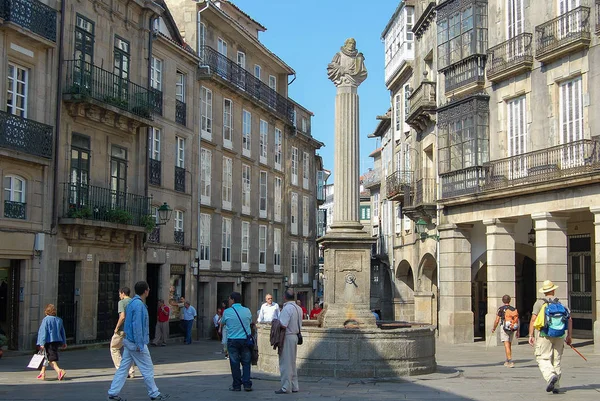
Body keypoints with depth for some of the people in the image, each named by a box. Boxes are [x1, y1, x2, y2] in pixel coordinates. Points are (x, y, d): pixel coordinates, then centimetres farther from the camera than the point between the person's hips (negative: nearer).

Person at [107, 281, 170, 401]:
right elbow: (137, 326, -22)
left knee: (123, 367, 9)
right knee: (147, 369, 1)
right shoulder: (139, 304, -18)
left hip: (128, 341, 10)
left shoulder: (132, 303, 12)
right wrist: (139, 345, -20)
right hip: (135, 342, -10)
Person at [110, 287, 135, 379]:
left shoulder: (121, 302, -9)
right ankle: (131, 372, 12)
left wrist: (117, 328, -11)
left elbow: (122, 317, -20)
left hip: (122, 330, -6)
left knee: (114, 348, 9)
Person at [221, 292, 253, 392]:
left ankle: (236, 386, 10)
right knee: (246, 362, 9)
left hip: (232, 340, -1)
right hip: (245, 339, 2)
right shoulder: (247, 311, 0)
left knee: (234, 363, 6)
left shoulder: (227, 312, -5)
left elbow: (222, 323, 11)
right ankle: (247, 384, 5)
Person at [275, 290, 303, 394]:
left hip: (287, 337, -9)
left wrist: (277, 322, -5)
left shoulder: (287, 308, -17)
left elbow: (283, 325, -23)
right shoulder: (298, 308, 11)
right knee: (292, 363, 16)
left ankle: (286, 387, -1)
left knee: (285, 363, -3)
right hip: (295, 336, 9)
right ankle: (294, 386, 20)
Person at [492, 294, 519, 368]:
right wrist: (517, 331, 15)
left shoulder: (501, 309, -4)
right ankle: (507, 361, 25)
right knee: (509, 345, 17)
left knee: (507, 345, -9)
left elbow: (497, 321, -4)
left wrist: (494, 328, 11)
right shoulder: (514, 309, 7)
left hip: (504, 328, -5)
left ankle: (510, 361, -20)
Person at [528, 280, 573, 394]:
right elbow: (569, 319, 4)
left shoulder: (539, 303, 2)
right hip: (559, 336, 3)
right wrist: (569, 336, 7)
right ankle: (556, 387, 11)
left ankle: (551, 376, -27)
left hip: (544, 335, -3)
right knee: (556, 360, 11)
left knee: (543, 359, -1)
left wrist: (531, 335, -4)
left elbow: (533, 319, -6)